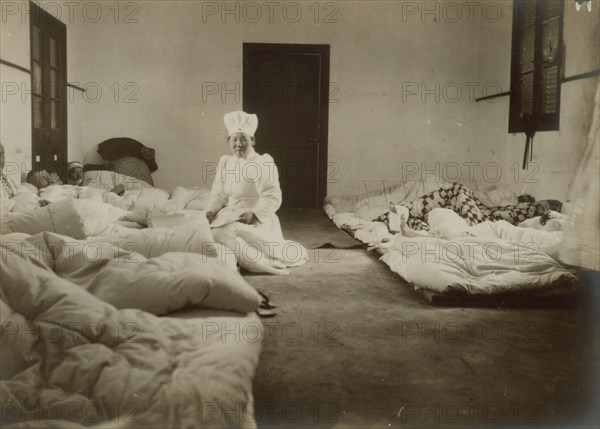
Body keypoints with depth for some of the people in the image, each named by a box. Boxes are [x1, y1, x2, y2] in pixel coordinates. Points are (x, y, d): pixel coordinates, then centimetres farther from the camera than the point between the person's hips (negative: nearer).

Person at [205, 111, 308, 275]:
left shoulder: (263, 164, -8)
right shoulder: (225, 162, 11)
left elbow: (272, 198, -13)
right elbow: (218, 195, 12)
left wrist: (254, 213, -27)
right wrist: (211, 210, -7)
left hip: (257, 219, -7)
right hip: (230, 216, 7)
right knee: (214, 230, -20)